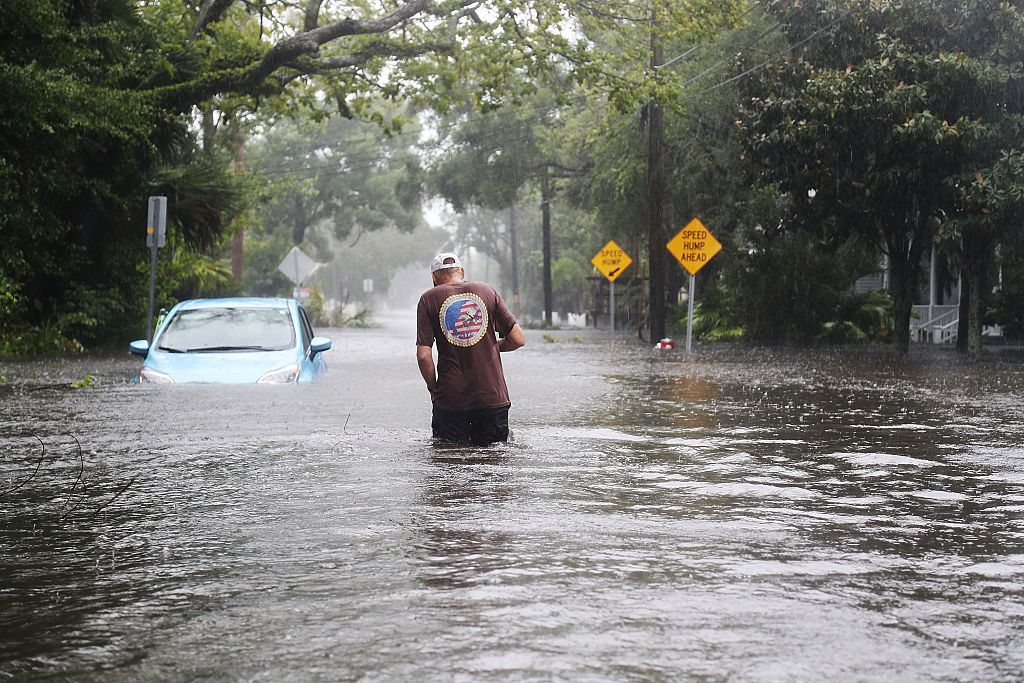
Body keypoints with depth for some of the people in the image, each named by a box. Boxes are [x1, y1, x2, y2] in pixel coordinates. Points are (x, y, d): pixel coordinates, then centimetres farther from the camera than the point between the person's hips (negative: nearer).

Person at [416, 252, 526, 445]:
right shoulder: (487, 290, 6)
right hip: (492, 396, 1)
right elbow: (518, 339, 3)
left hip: (450, 398, -1)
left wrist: (433, 389, 8)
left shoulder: (429, 299, 1)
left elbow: (423, 355, -7)